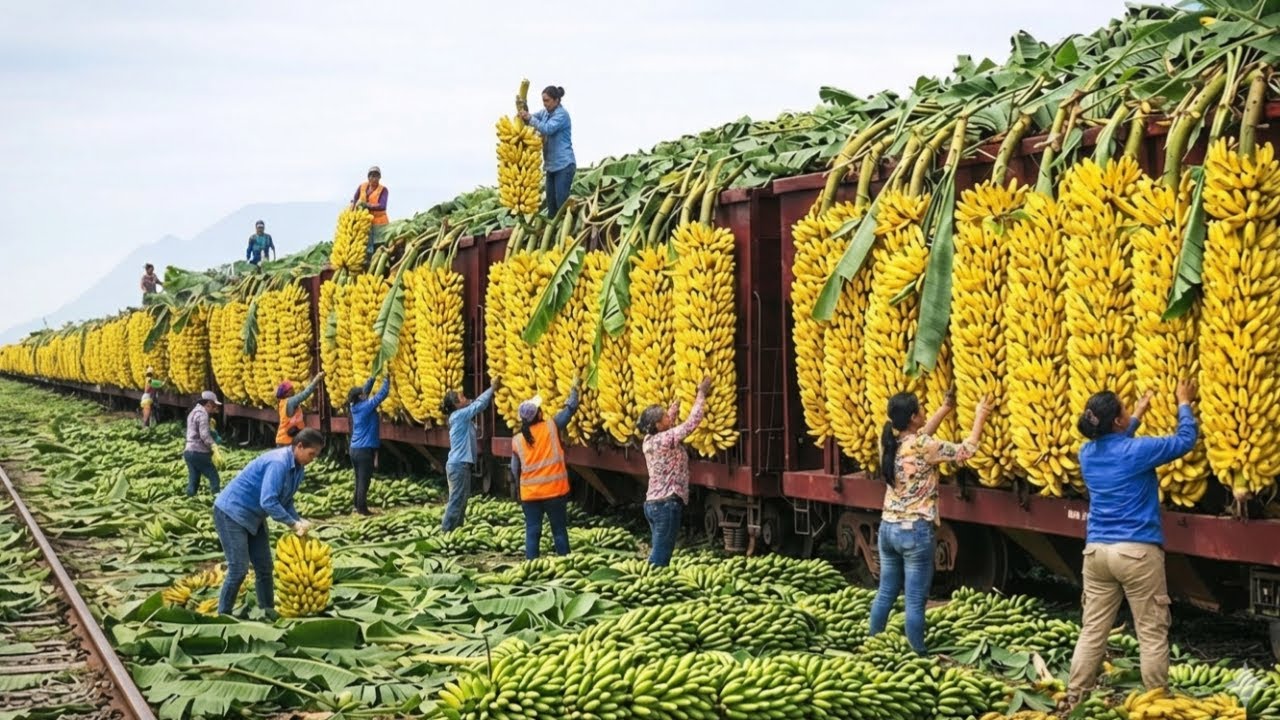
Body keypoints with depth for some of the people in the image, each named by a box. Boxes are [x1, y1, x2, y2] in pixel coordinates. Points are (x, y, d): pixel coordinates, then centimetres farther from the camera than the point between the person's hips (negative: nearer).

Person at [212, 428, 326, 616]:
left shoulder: (297, 468, 3)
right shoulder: (278, 463, -27)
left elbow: (286, 501, 11)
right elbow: (268, 502, -34)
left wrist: (299, 521, -6)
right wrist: (293, 524, -28)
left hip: (253, 517, 10)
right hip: (231, 513, -10)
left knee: (264, 567, 10)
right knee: (239, 568, -10)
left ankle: (268, 612, 18)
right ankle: (223, 615, 0)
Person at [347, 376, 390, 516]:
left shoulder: (355, 407, 5)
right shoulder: (366, 406, -15)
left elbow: (366, 389, 18)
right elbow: (382, 394, -14)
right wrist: (386, 379, -2)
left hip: (355, 449, 8)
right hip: (365, 449, -8)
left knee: (359, 479, 15)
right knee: (364, 480, -3)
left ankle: (357, 506, 20)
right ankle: (362, 508, -1)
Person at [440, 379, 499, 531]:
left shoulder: (462, 416, 13)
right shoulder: (459, 415, -12)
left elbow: (477, 404, 17)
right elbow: (479, 404, -13)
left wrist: (493, 391, 6)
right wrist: (492, 388, -4)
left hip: (460, 464, 10)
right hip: (459, 465, -10)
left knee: (460, 500, 13)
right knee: (456, 500, -8)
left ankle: (455, 530, 17)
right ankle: (446, 532, -7)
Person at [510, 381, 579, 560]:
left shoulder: (517, 440, -2)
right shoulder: (551, 428, -8)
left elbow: (515, 469, 5)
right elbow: (570, 409, 4)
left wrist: (520, 487, 21)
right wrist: (574, 389, 19)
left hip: (530, 493, 1)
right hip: (555, 491, -1)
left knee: (532, 531, 5)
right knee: (559, 529, 8)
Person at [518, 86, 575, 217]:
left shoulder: (561, 114, -13)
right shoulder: (545, 112, 12)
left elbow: (548, 128, -26)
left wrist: (529, 118, -29)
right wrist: (523, 113, -17)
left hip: (564, 165, -9)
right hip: (551, 165, 9)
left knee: (561, 201, -12)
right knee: (551, 201, 11)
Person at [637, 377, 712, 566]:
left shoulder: (649, 440, 7)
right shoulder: (666, 439, -16)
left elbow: (670, 420, 24)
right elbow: (692, 422, -15)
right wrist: (702, 393, -5)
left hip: (653, 502, 9)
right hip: (667, 504, -9)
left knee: (659, 552, 13)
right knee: (660, 557, -7)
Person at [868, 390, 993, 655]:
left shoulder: (889, 441, 2)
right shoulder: (922, 446, -18)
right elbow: (966, 451, -11)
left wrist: (945, 409, 25)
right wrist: (980, 417, 1)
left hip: (888, 528, 7)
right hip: (915, 532, -7)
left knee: (886, 592, 18)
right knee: (915, 600, -1)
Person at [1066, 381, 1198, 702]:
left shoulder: (1087, 453, 5)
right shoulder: (1137, 451, -12)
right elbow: (1185, 440, 2)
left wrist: (1137, 417, 37)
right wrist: (1184, 404, 17)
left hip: (1096, 550, 6)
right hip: (1138, 552, -6)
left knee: (1092, 631, 10)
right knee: (1152, 634, 3)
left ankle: (1073, 701, 11)